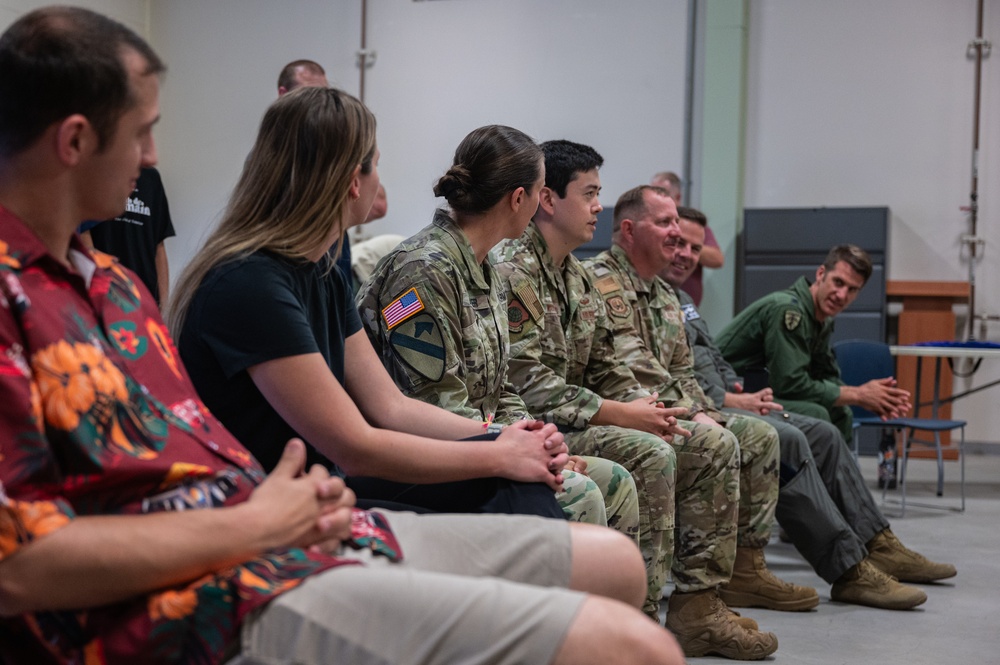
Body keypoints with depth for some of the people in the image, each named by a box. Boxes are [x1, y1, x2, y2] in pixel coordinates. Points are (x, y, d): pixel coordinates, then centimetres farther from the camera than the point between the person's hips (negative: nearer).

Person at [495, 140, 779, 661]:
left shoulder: (578, 279, 18)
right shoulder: (514, 273, -14)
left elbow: (605, 368, 18)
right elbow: (530, 384, -22)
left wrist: (646, 405, -2)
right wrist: (621, 414, -20)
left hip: (580, 421, 10)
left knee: (714, 445, 4)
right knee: (647, 454, -32)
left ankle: (697, 606, 2)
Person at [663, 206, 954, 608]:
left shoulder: (682, 300, 25)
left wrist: (745, 393, 9)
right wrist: (729, 400, -16)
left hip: (723, 402, 11)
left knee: (822, 434, 3)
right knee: (786, 440, -28)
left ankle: (877, 546, 4)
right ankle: (848, 570, -27)